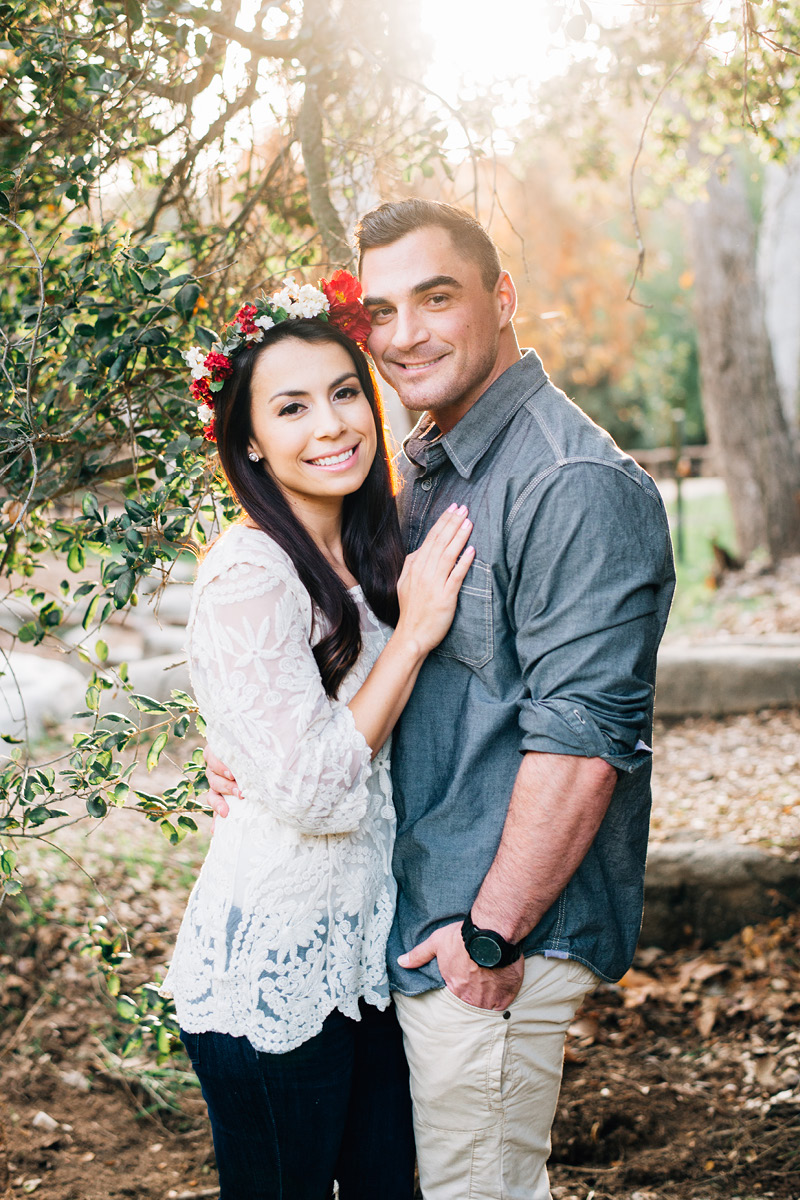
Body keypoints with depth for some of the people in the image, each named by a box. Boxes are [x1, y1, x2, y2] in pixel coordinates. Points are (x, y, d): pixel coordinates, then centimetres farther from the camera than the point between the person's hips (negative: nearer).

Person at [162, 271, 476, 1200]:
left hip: (362, 941, 8)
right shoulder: (247, 576, -20)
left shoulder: (371, 558, 6)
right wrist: (413, 635, -19)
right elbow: (314, 793, -23)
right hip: (272, 967, -8)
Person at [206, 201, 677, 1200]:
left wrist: (492, 932, -20)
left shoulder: (576, 486, -19)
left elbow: (578, 738, -24)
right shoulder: (422, 470, 12)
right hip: (415, 917, 9)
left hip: (495, 936, -9)